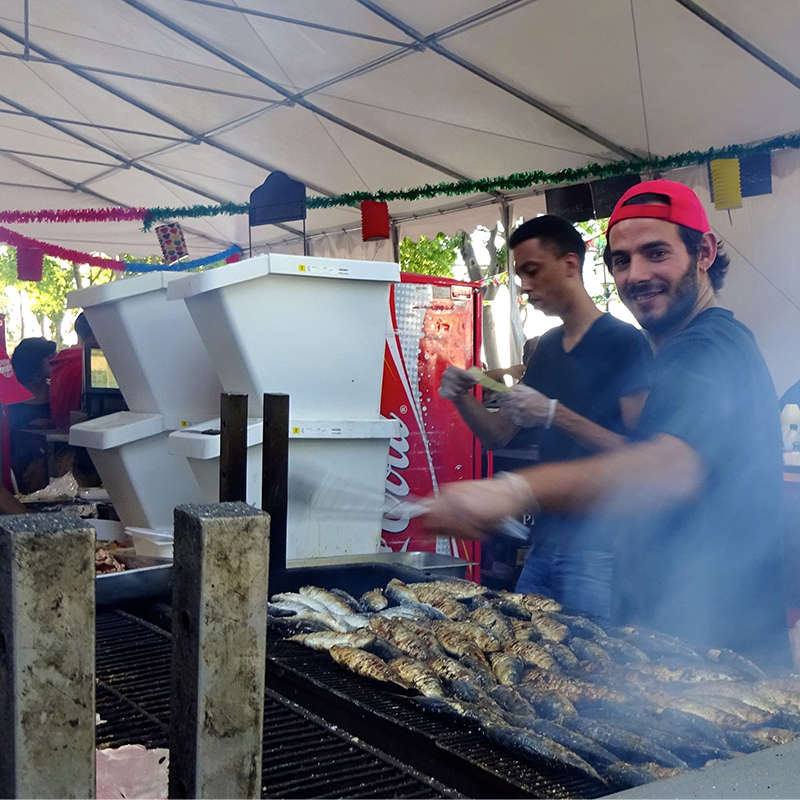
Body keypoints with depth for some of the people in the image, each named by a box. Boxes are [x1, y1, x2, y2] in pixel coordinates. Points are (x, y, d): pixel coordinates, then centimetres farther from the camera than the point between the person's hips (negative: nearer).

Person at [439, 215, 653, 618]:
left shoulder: (624, 343, -10)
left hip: (598, 537, -7)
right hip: (546, 532, 7)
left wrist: (554, 414, -21)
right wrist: (461, 397, -2)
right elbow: (500, 436, 16)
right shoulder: (547, 347, 14)